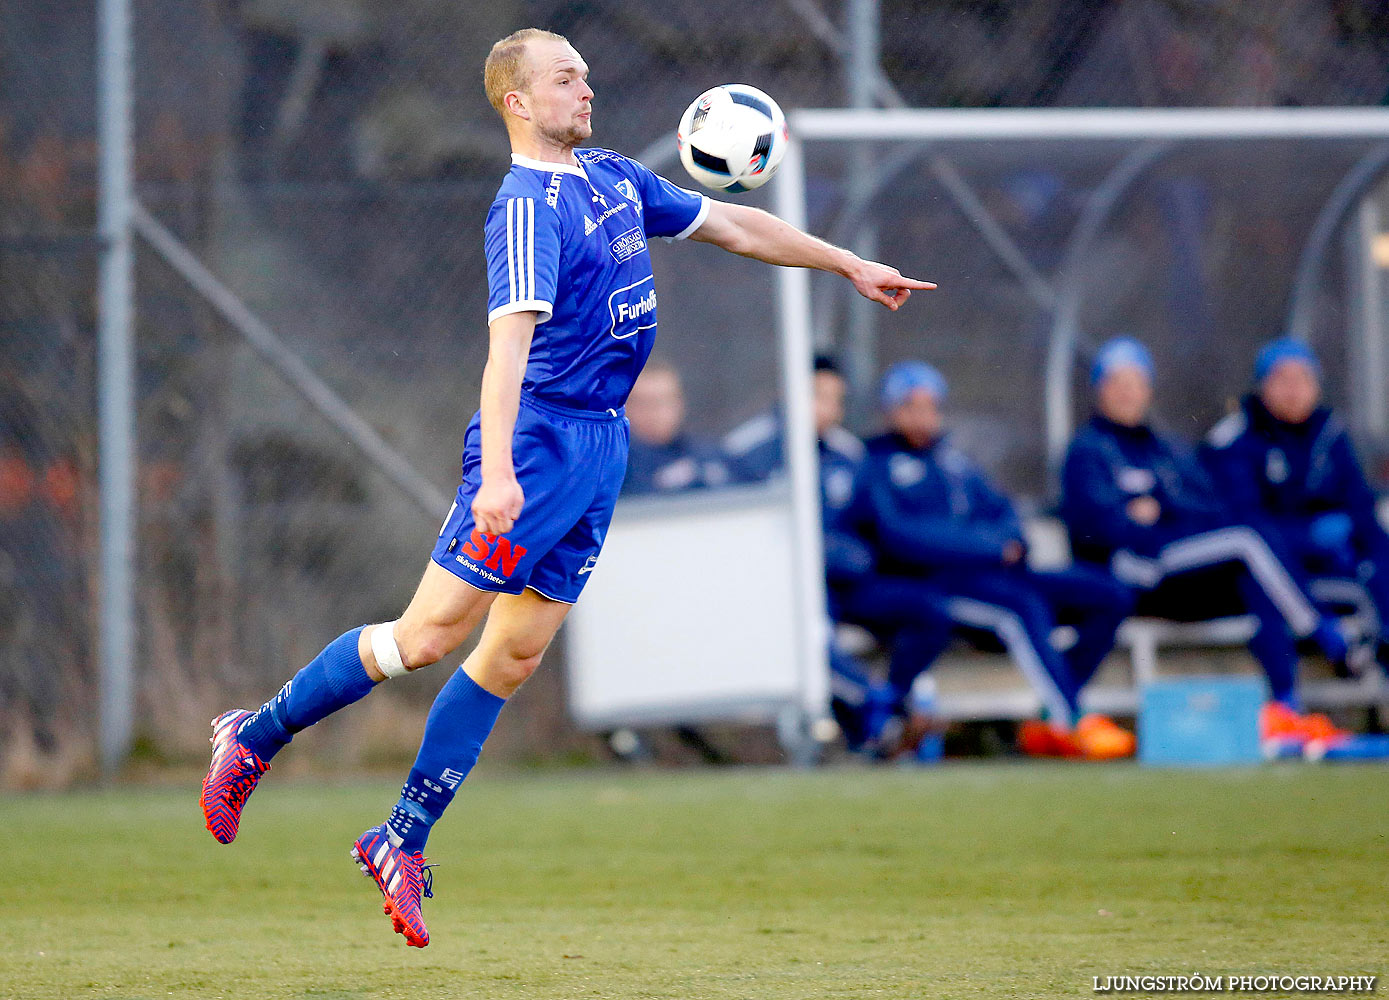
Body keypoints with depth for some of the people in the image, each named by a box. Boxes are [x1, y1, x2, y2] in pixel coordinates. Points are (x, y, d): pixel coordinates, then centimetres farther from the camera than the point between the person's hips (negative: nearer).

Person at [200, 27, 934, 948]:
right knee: (428, 635, -10)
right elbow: (511, 336, -26)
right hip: (538, 438, -8)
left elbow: (732, 225, 26)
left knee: (513, 656, 5)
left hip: (602, 443, 8)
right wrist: (496, 471, -36)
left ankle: (401, 844, 10)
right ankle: (254, 741, 6)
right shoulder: (529, 205, -14)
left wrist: (850, 265, 29)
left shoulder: (616, 178, 14)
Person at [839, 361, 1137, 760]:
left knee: (1110, 597, -7)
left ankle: (1054, 725, -13)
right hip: (926, 585, -8)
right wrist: (989, 547, -16)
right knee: (1024, 606, -36)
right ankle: (1075, 725, -35)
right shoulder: (876, 464, 2)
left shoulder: (952, 458, 26)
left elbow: (1002, 511, 24)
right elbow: (898, 535, -13)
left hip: (993, 574, 8)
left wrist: (1009, 541, -3)